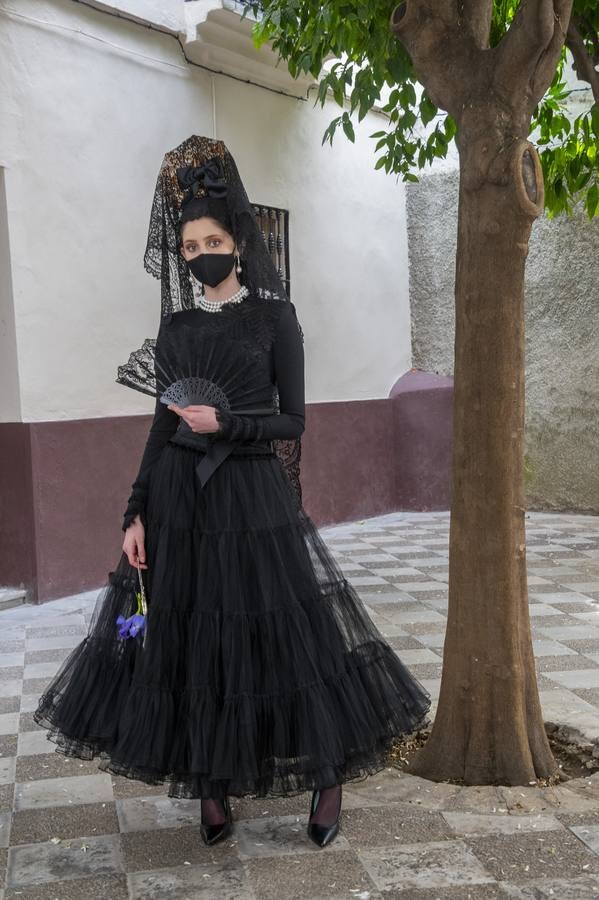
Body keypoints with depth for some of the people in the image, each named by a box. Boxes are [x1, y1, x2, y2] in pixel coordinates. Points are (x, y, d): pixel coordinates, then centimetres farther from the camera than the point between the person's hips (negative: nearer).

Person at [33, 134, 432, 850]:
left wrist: (226, 424, -18)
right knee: (189, 640, 6)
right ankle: (214, 789, 22)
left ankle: (328, 776, 20)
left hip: (253, 496, -4)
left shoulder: (275, 315, 0)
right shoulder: (176, 322, 10)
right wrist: (136, 514, 1)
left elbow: (292, 421, -3)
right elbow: (163, 424, 8)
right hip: (180, 497, 4)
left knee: (282, 632, 0)